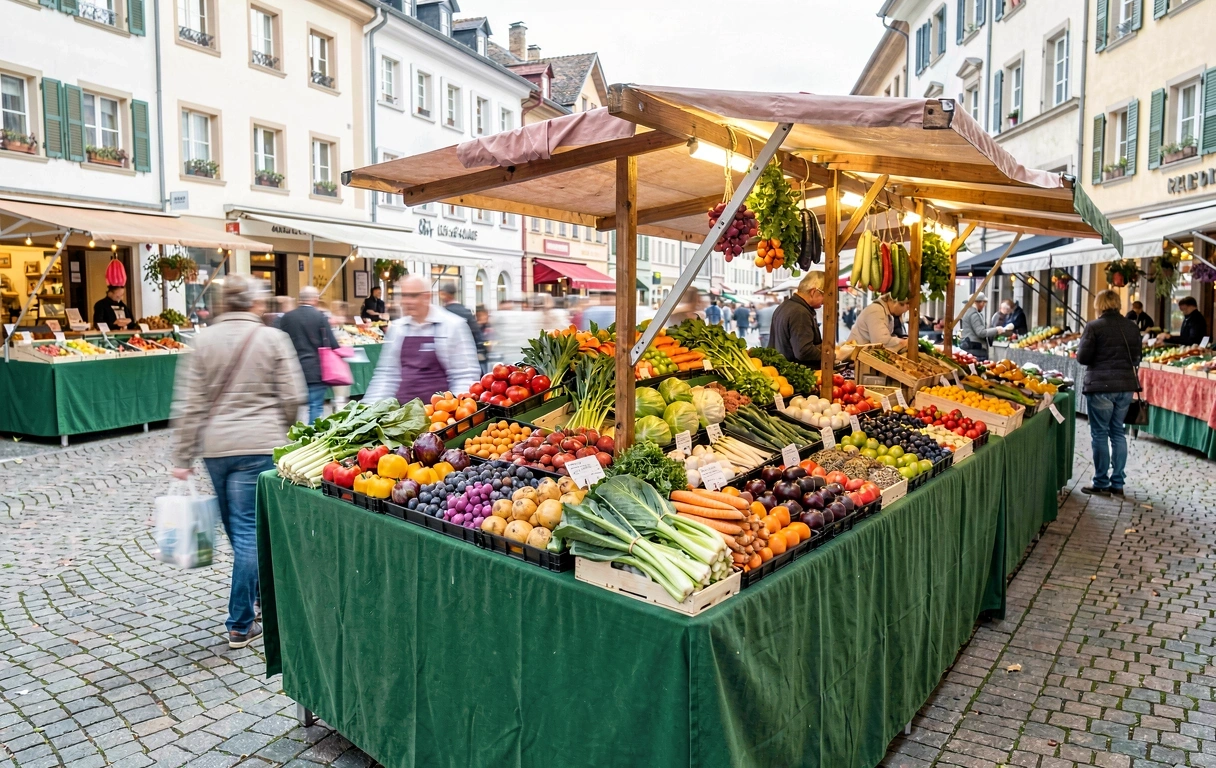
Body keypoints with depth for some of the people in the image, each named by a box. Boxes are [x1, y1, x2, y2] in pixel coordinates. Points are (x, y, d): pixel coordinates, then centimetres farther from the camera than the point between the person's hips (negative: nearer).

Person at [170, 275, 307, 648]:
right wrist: (280, 427, 14)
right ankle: (240, 625, 5)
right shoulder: (272, 338, -5)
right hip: (260, 445, -3)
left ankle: (259, 596, 39)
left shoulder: (204, 340, 3)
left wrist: (183, 457, 6)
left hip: (215, 446, 4)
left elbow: (188, 404, 2)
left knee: (239, 528, 20)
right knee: (248, 530, 1)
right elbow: (293, 396, -6)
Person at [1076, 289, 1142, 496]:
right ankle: (1118, 483, 17)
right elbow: (1136, 357, 14)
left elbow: (1082, 358, -9)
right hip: (1126, 386, 5)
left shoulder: (1094, 326, -10)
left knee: (1100, 434, 2)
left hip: (1100, 387, -5)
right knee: (1118, 433, 13)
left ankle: (1102, 484, 6)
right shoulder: (1132, 327, 7)